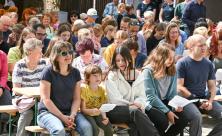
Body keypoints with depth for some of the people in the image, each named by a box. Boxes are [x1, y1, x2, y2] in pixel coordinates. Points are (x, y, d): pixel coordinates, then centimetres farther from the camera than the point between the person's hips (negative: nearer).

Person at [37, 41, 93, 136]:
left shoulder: (75, 73, 8)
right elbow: (46, 99, -11)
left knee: (87, 127, -23)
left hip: (69, 112, 5)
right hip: (48, 112, -4)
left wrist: (72, 115, -11)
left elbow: (76, 99, 6)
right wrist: (62, 117, -16)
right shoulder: (48, 72, -7)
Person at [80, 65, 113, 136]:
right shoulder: (83, 88, -11)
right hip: (87, 114, -5)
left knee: (109, 127, -19)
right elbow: (83, 109, -14)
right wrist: (92, 111, -34)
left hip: (97, 114, 5)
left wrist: (104, 117, -20)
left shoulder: (101, 89, 5)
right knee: (95, 129, -29)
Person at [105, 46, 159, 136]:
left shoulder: (137, 75, 14)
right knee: (135, 112, -36)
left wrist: (138, 104, -13)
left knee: (134, 124, -35)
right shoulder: (112, 76, 1)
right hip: (115, 110, -3)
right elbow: (115, 99, -8)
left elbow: (142, 96, 10)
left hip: (133, 109, 3)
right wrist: (132, 105, -13)